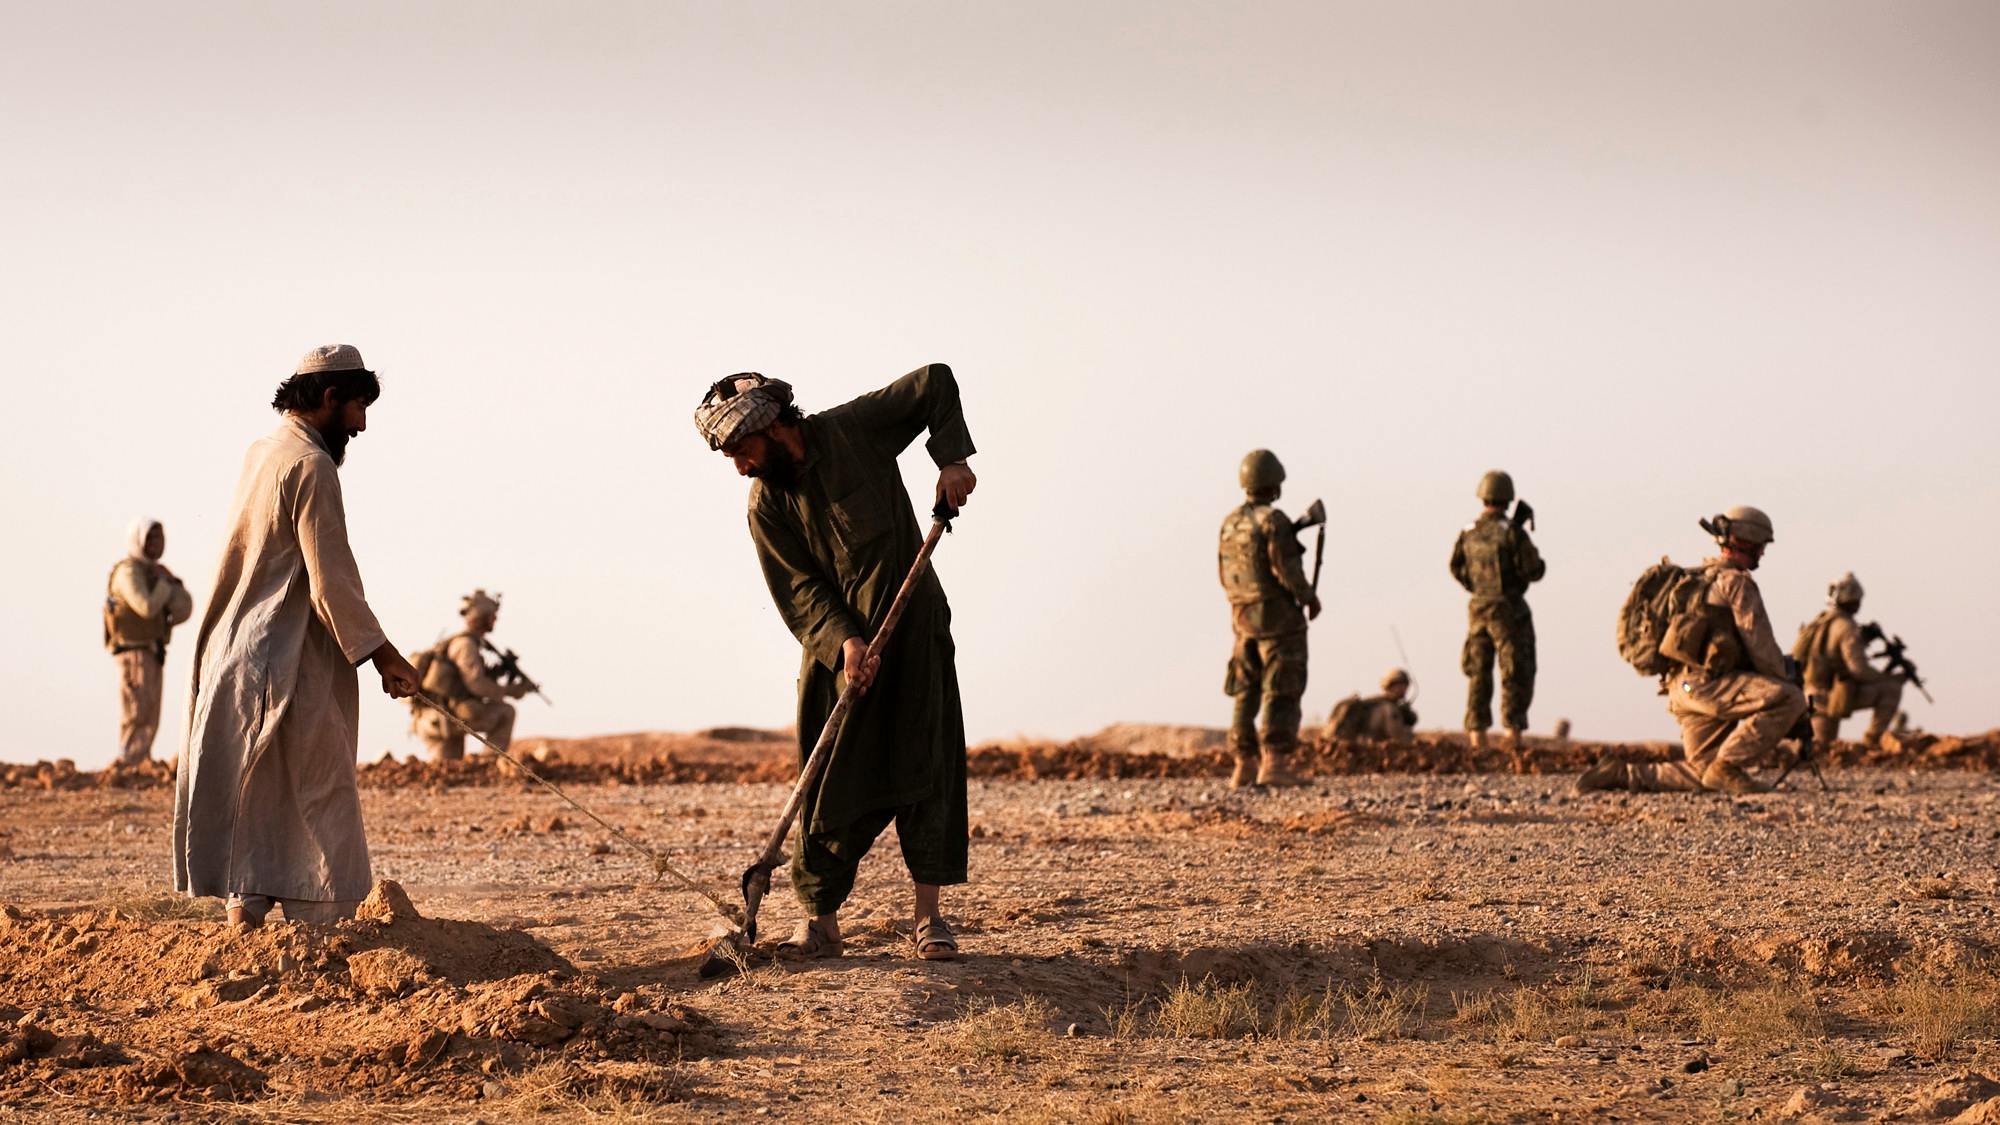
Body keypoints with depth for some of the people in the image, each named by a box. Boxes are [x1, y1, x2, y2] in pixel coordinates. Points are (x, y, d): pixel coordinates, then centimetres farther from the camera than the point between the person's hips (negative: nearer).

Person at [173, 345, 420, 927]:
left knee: (255, 801, 11)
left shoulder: (260, 455, 14)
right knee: (321, 802, -4)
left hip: (230, 656, 9)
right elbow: (331, 582, -17)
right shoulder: (311, 466, -14)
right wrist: (382, 655, -9)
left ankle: (245, 917, 9)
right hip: (292, 667, -9)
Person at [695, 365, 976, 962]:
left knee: (923, 767, -3)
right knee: (832, 784, -2)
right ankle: (821, 921, 4)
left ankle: (929, 915, 2)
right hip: (835, 646, 1)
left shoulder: (853, 430, -8)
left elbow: (935, 382, 0)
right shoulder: (766, 506, -3)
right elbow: (799, 590, -9)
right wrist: (843, 641, -24)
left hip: (915, 628, -1)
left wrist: (951, 457, -12)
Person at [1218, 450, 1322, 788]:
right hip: (1278, 619, -7)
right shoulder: (1273, 521, -15)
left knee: (1246, 695, 11)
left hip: (1242, 618, 7)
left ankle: (1245, 766, 12)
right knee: (1281, 693, -6)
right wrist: (1310, 597, -4)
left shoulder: (1230, 523, 8)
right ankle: (1275, 764, -13)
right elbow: (1287, 570, -19)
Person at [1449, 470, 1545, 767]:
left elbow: (1457, 569, 13)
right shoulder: (1512, 532, -12)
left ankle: (1477, 737, 10)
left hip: (1478, 609, 5)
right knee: (1515, 675, -2)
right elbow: (1534, 570, -13)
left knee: (1478, 675, 12)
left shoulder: (1468, 533, 4)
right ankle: (1513, 732, -13)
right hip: (1508, 609, -5)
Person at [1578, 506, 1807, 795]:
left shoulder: (1700, 578, 25)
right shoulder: (1737, 582, -5)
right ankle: (1728, 767, -19)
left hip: (1685, 687, 10)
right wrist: (1783, 682, 2)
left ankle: (1620, 774, 8)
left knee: (1702, 776, 12)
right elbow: (1759, 643, -10)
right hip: (1707, 684, -10)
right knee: (1790, 700, -20)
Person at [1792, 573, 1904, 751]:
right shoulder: (1846, 628, -16)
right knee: (1892, 688, -2)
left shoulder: (1818, 622, 10)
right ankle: (1872, 739, -2)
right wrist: (1889, 677, -9)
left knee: (1822, 744, 29)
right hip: (1838, 697, -8)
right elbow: (1859, 669, -25)